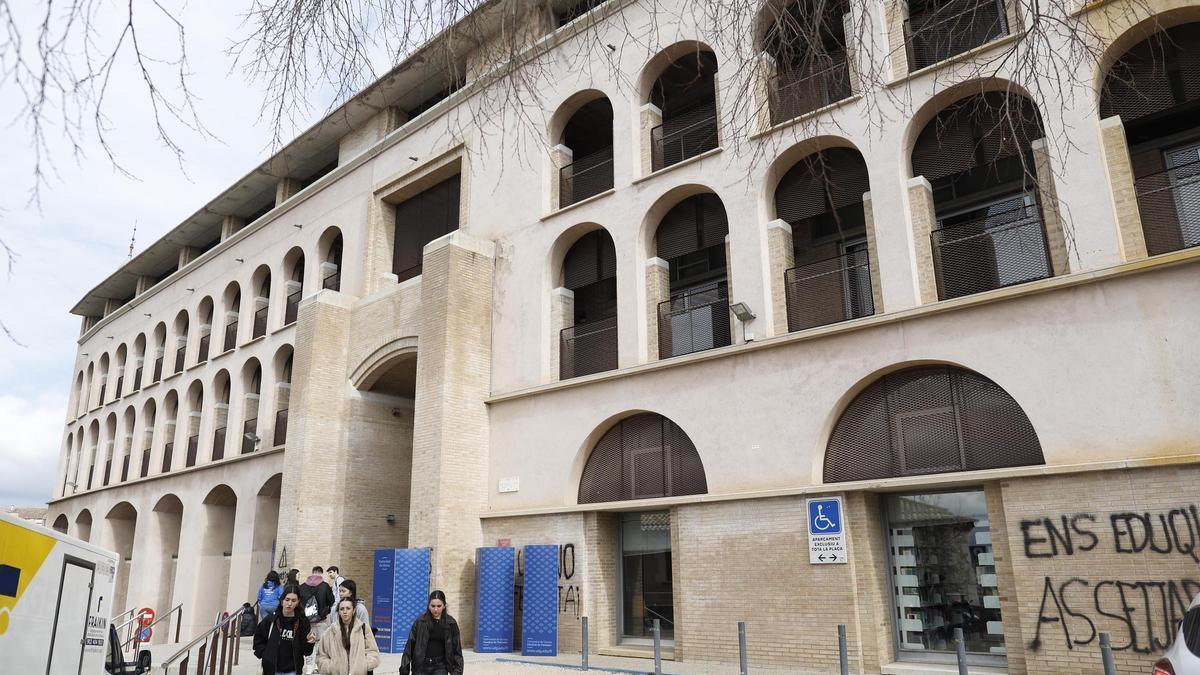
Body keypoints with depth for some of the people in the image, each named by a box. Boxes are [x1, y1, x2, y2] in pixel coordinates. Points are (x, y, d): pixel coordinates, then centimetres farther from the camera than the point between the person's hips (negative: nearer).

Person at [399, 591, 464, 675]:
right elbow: (410, 646, -2)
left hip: (440, 666, -1)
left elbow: (456, 649, 0)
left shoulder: (451, 623, -4)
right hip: (421, 666, 1)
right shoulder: (420, 622, -5)